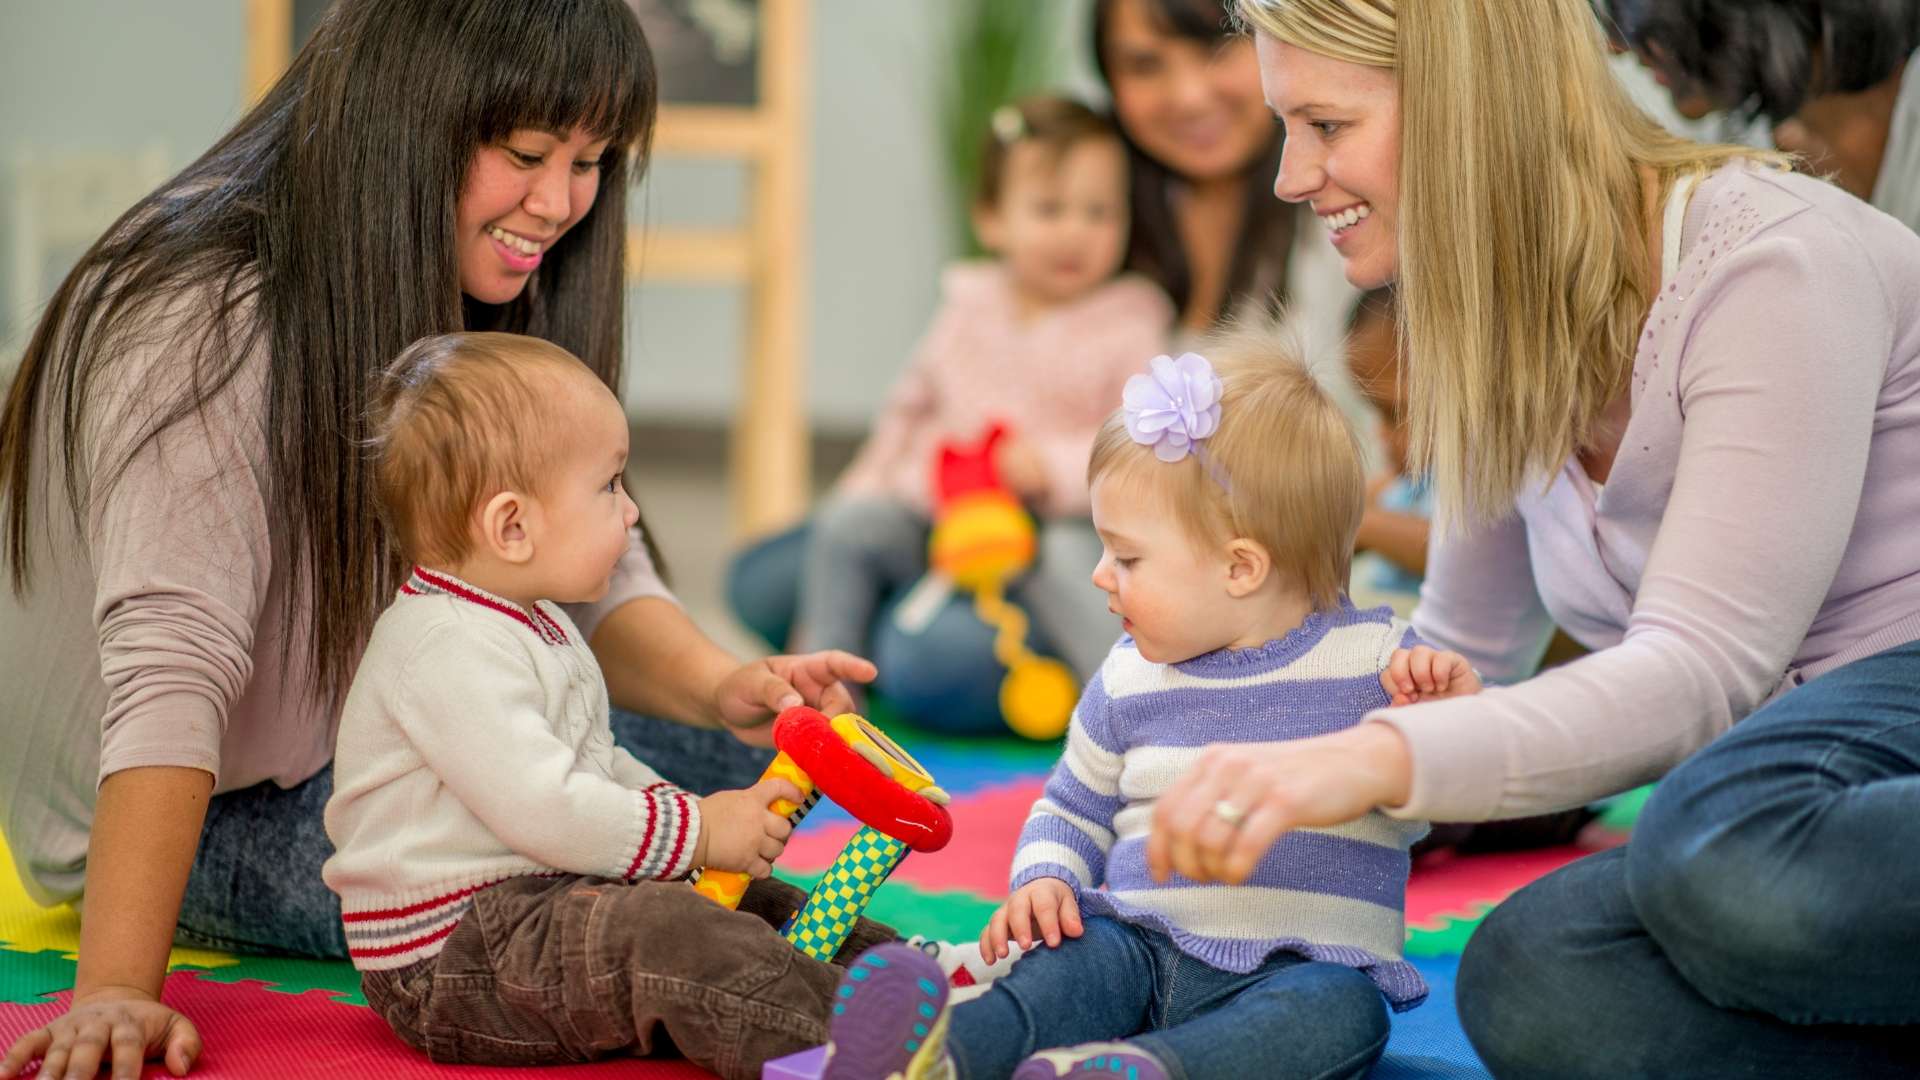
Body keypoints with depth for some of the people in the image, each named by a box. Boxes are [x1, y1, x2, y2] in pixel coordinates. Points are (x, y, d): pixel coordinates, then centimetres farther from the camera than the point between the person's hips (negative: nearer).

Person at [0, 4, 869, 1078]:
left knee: (738, 751, -11)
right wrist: (117, 991, -43)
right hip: (217, 819, -7)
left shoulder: (488, 305, -1)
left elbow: (587, 575, -5)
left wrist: (721, 687, -27)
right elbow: (168, 666, -35)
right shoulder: (204, 324, -26)